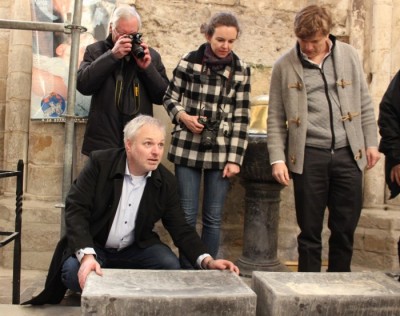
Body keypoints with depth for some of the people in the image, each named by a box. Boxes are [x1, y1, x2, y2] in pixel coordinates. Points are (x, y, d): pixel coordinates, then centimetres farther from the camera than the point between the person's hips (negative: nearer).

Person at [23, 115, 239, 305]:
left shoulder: (166, 181, -8)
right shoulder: (99, 162, -18)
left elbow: (180, 229, -6)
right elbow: (75, 210, -22)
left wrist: (207, 261, -23)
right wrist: (87, 255, -38)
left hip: (135, 249, 3)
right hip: (92, 246, -2)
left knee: (171, 267, -22)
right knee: (73, 272, -32)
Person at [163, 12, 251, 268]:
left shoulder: (241, 70, 2)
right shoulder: (189, 62, -1)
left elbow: (241, 117, 1)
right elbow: (170, 98, 8)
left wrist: (235, 158, -4)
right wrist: (182, 115, -13)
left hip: (221, 152, 1)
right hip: (188, 148, 0)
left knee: (214, 218, 6)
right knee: (187, 215, 5)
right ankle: (186, 271, 20)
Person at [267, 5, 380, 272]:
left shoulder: (349, 55, 7)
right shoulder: (284, 66, 2)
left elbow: (365, 104, 12)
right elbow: (275, 118, 3)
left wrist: (371, 142, 8)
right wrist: (278, 158, -4)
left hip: (348, 154, 2)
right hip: (308, 157, -2)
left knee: (345, 228, 7)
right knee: (310, 230, 5)